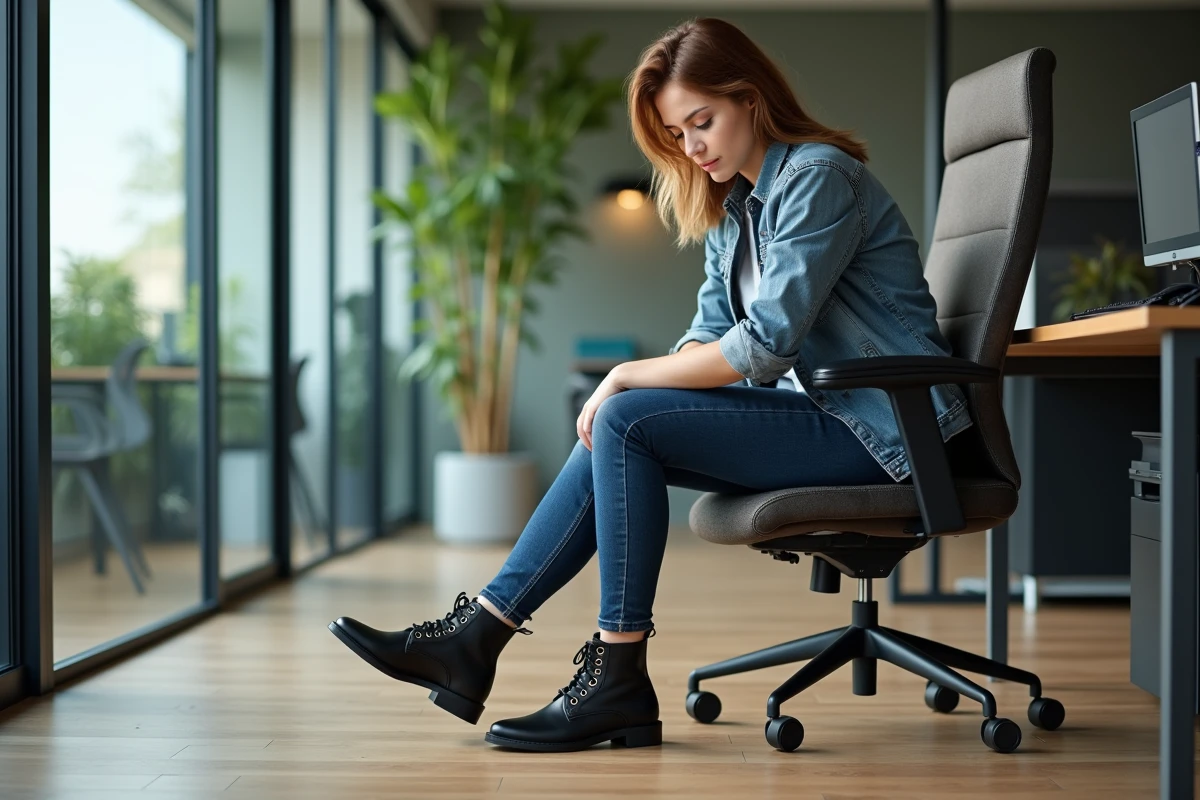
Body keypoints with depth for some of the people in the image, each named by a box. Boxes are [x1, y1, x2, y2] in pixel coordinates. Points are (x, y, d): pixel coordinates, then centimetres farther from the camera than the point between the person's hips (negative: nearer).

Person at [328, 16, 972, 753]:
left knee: (627, 424, -19)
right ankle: (475, 637, -2)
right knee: (611, 435, -1)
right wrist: (635, 385, -7)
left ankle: (619, 680, -15)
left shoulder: (818, 178, -15)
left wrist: (631, 376, -14)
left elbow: (765, 345, -22)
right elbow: (712, 334, 12)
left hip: (881, 426, -9)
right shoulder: (731, 205, 15)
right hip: (820, 413, 9)